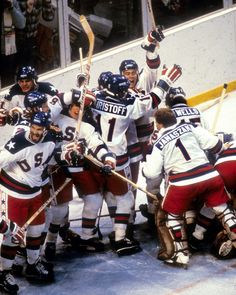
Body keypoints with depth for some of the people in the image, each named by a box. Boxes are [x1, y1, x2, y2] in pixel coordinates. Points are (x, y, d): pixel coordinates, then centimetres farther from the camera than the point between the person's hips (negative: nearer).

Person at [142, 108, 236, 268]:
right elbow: (213, 142, 2)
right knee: (222, 208, 18)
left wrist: (144, 167, 24)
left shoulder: (160, 143, 4)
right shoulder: (190, 127, 8)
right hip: (209, 175, 2)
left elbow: (151, 172, 2)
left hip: (183, 183, -2)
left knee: (173, 214, 16)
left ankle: (181, 254, 11)